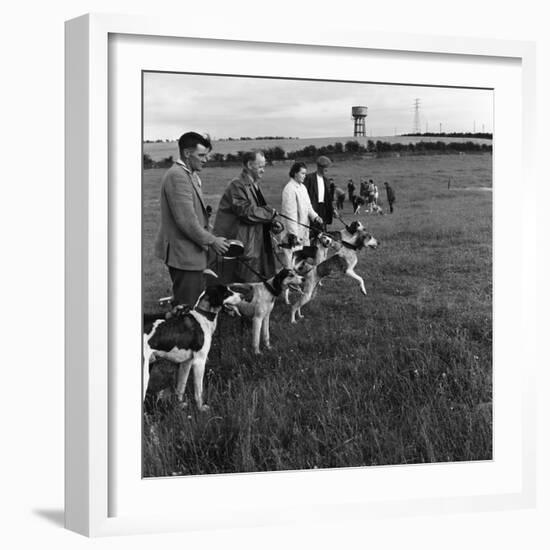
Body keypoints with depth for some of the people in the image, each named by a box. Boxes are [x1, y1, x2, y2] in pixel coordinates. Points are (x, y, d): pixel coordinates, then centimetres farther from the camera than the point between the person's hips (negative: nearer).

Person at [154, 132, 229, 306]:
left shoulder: (190, 175, 15)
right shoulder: (177, 176, -19)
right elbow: (186, 220, -22)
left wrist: (208, 238, 12)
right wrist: (211, 241, -13)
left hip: (192, 252, 10)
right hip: (183, 254, -10)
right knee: (186, 307, -6)